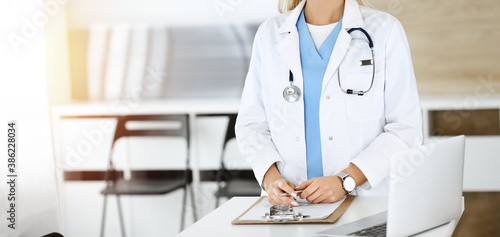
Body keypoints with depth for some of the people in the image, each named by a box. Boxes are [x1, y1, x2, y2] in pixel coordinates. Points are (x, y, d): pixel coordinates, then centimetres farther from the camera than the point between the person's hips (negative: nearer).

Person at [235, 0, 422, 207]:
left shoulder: (386, 30, 1)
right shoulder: (269, 33, 9)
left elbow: (406, 128, -3)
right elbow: (251, 123, 10)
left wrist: (345, 181, -15)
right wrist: (271, 178, -9)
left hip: (364, 198, -3)